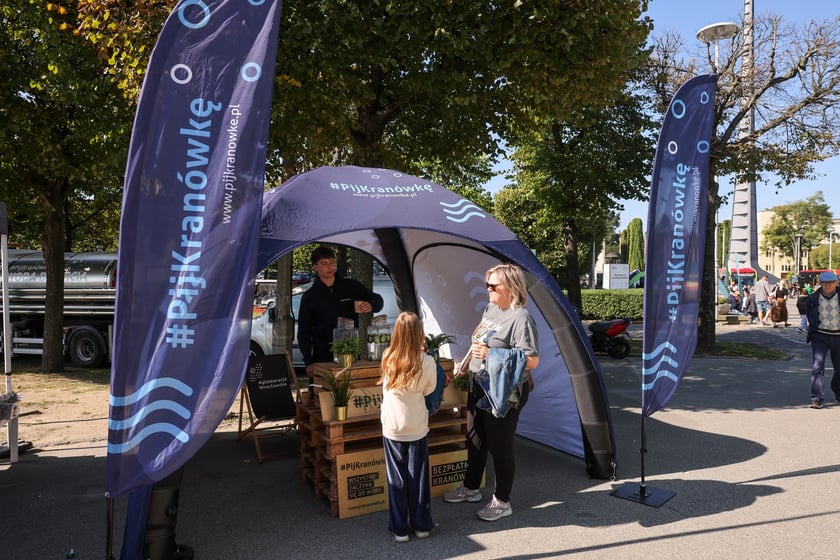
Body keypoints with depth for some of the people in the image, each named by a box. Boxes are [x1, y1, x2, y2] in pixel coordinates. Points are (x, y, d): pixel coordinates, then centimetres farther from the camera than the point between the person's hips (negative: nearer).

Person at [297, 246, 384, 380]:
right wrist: (308, 362, -2)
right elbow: (303, 332, 6)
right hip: (323, 357, -1)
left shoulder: (351, 286, 6)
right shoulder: (309, 297, 5)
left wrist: (371, 305, -11)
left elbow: (378, 299, 14)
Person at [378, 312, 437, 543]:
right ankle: (421, 525, 23)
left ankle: (400, 529, 18)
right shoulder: (428, 362, -16)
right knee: (418, 476, 13)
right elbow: (428, 390, -1)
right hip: (417, 427, 0)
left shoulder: (387, 358, -13)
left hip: (392, 427, 1)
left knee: (396, 478, 11)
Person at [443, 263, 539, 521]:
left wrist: (491, 355, -28)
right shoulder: (490, 309, 7)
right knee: (475, 440, 22)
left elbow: (532, 360, -27)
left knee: (500, 447, 6)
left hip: (503, 394, -9)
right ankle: (471, 488, 41)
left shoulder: (520, 318, -21)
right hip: (479, 387, 9)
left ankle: (502, 502, 25)